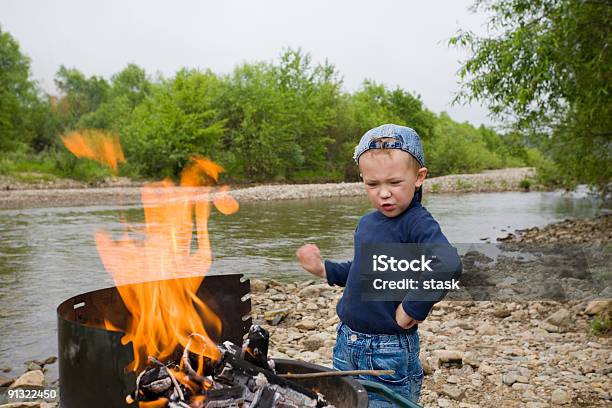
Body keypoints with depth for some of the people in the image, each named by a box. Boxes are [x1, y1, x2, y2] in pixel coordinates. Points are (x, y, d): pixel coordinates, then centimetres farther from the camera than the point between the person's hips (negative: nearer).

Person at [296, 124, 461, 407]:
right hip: (346, 344, 8)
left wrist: (412, 310, -27)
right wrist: (324, 269, 7)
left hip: (388, 354, -7)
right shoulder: (366, 223, 4)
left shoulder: (417, 223, -19)